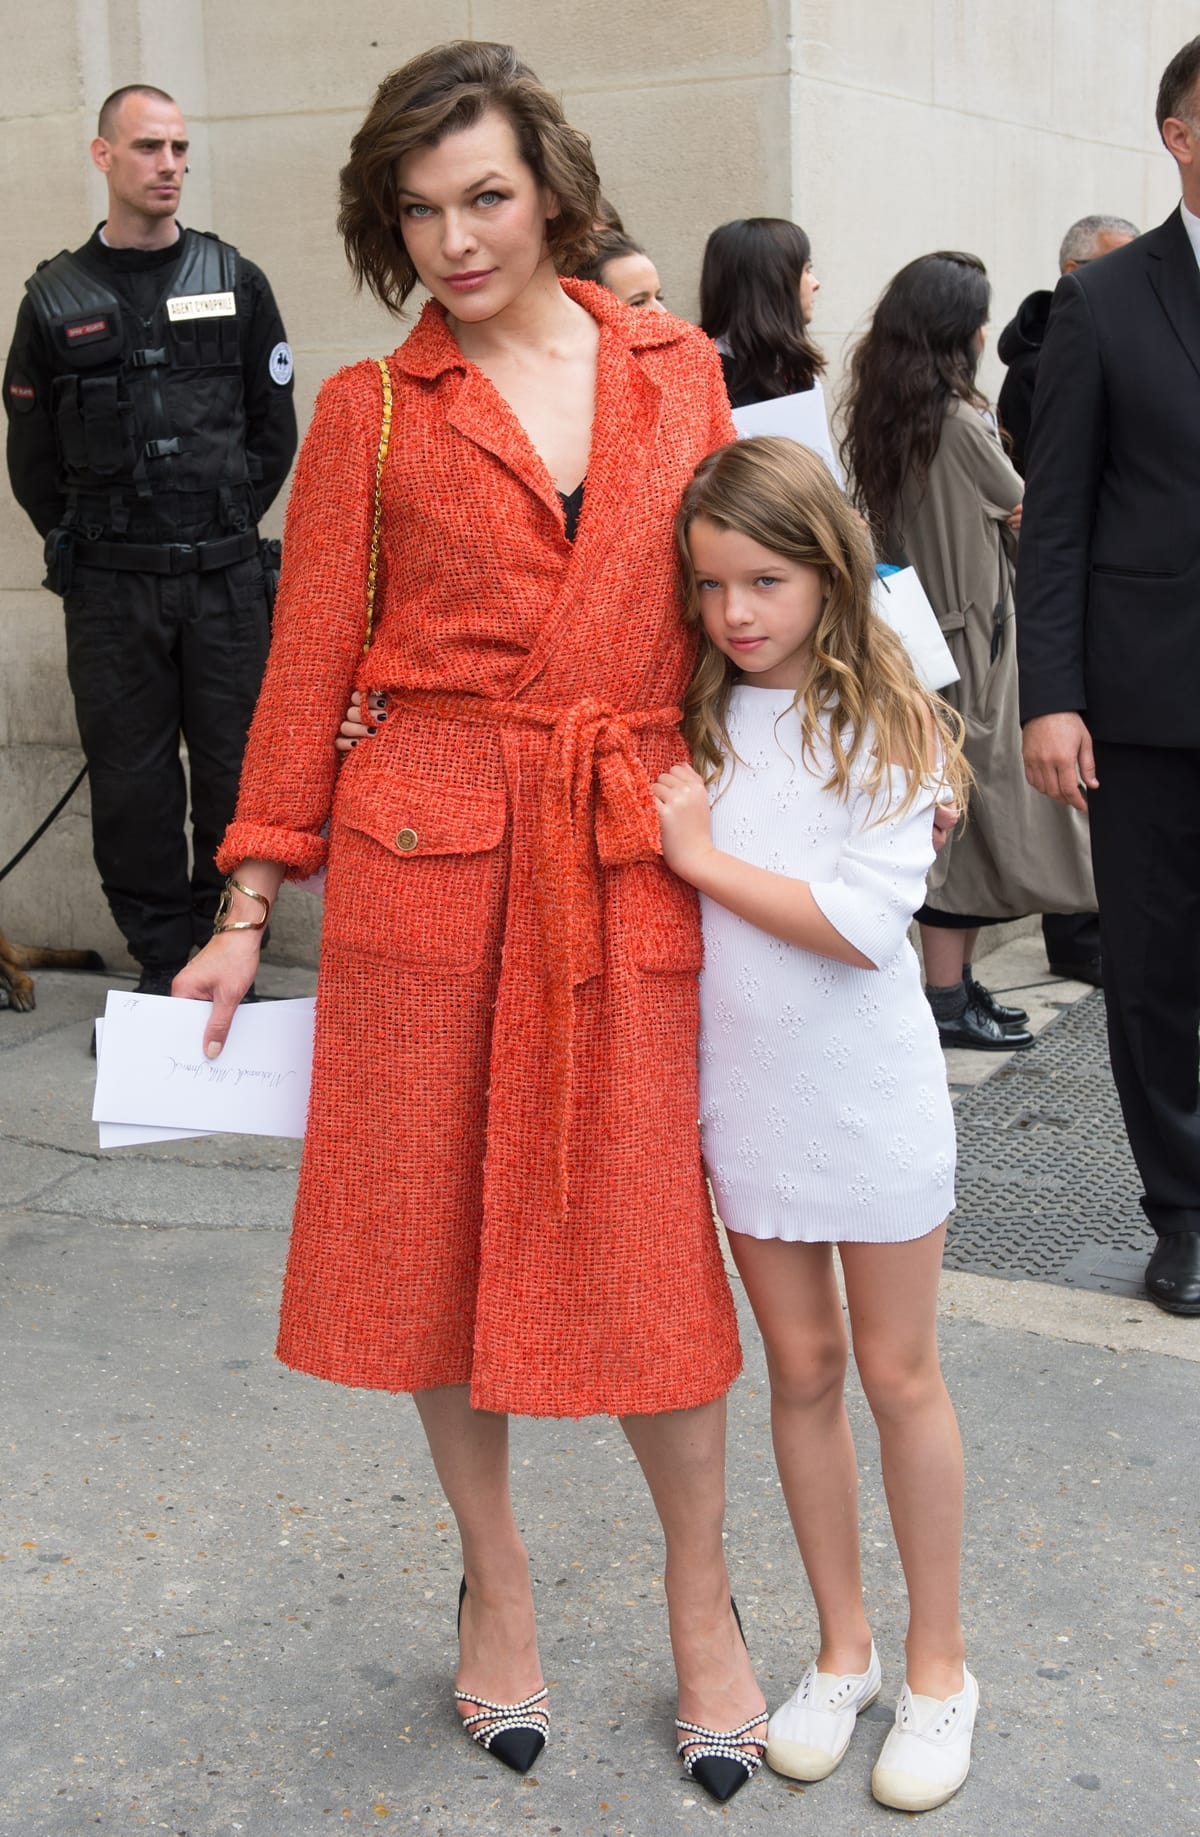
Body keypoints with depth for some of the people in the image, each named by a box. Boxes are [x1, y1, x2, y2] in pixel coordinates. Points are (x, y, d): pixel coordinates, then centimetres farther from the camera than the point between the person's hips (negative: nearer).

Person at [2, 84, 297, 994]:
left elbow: (274, 426, 10)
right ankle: (162, 962, 14)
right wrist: (81, 545, 6)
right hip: (110, 587, 0)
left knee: (235, 770, 3)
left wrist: (228, 529, 7)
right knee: (131, 781, 4)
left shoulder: (235, 281, 6)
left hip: (223, 577, 0)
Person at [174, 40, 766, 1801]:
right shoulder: (369, 410, 4)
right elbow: (309, 664, 5)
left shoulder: (677, 372, 8)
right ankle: (495, 1579, 29)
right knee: (436, 1223, 7)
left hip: (630, 857, 1)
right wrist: (250, 906, 2)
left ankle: (702, 1603, 24)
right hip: (427, 851, 0)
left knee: (651, 1229, 2)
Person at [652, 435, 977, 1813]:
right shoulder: (687, 725, 1)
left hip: (870, 1101, -3)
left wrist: (704, 857, -18)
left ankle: (938, 1665, 24)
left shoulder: (885, 729, -11)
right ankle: (842, 1647, 29)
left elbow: (864, 921, -21)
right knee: (799, 1366, 13)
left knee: (898, 1374, 8)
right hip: (743, 1096, 4)